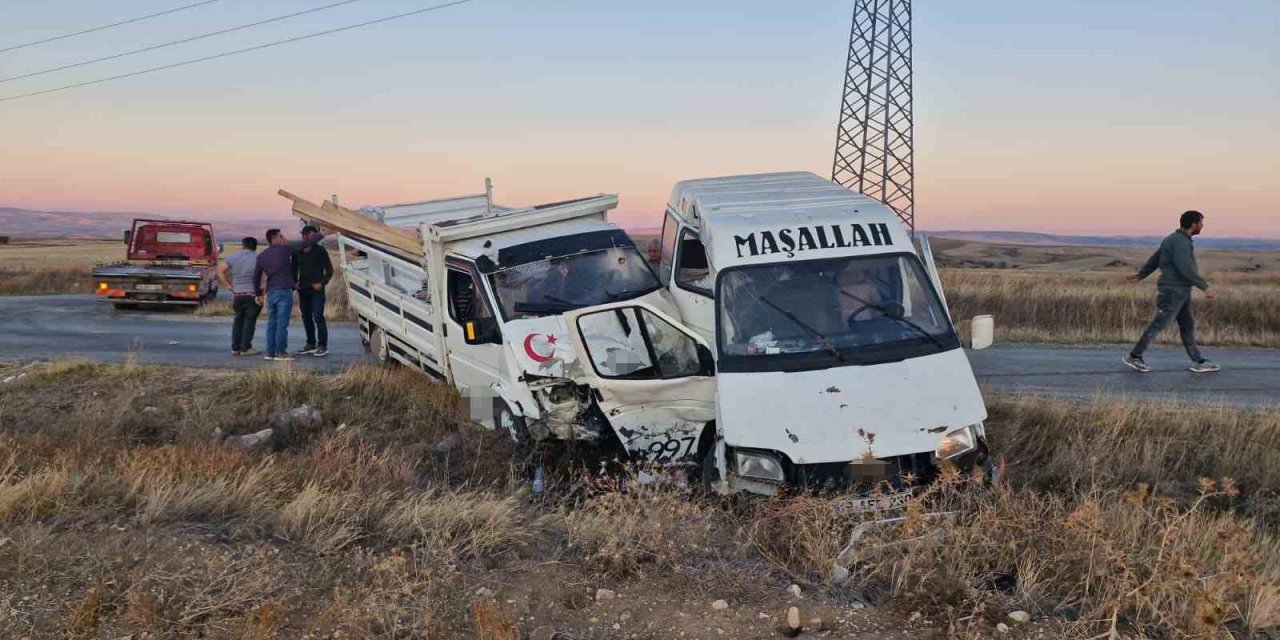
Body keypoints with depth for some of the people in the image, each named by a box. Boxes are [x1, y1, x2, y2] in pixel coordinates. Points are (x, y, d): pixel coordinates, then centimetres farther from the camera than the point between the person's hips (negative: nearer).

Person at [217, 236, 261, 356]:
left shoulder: (233, 258, 5)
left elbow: (220, 270, 4)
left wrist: (228, 285, 5)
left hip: (237, 294, 3)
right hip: (253, 295, -3)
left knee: (238, 320, 15)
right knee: (249, 321, 1)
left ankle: (235, 348, 16)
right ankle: (245, 348, 1)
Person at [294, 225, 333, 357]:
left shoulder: (320, 251, -2)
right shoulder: (297, 252, 11)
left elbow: (329, 270, -1)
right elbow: (294, 270, 19)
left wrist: (322, 283, -13)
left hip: (316, 289, -5)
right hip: (303, 290, 5)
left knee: (318, 317, -12)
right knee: (306, 317, 8)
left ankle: (322, 346, -8)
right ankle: (311, 345, 17)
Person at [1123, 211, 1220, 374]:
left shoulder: (1178, 239, 12)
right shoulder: (1180, 241, -20)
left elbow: (1156, 258, 20)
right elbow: (1186, 268, -28)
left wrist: (1141, 274, 28)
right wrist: (1205, 287, -25)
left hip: (1179, 291, 10)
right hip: (1172, 291, -10)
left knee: (1187, 325, 10)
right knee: (1158, 325, -2)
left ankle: (1198, 362, 14)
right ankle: (1134, 357, 6)